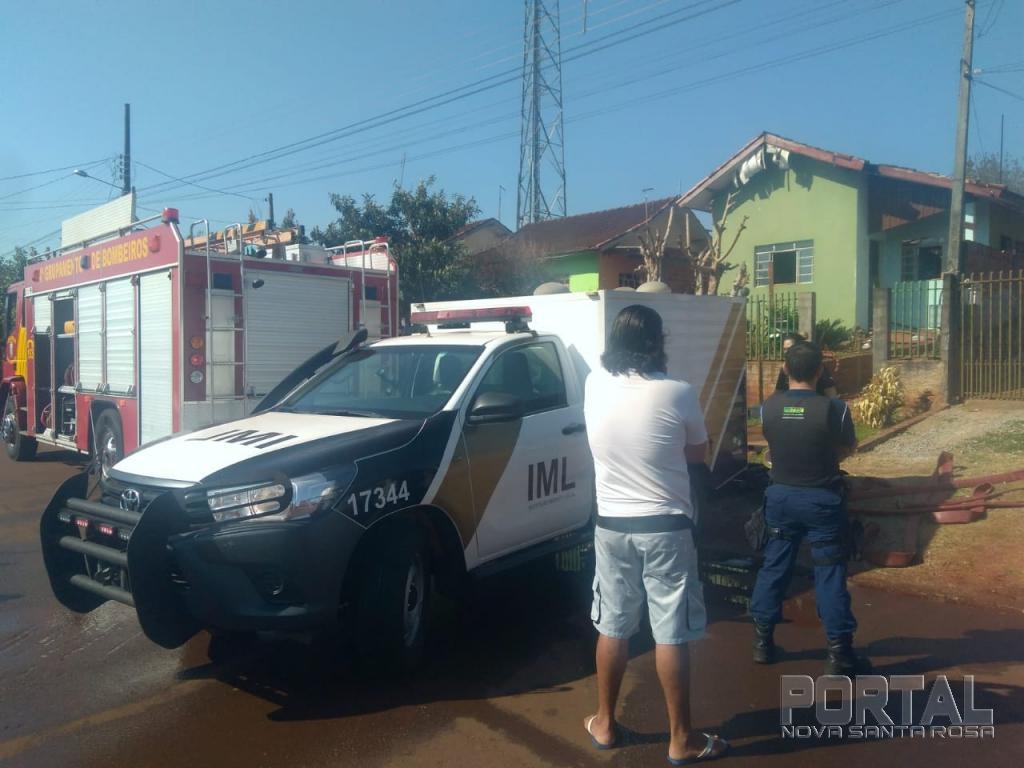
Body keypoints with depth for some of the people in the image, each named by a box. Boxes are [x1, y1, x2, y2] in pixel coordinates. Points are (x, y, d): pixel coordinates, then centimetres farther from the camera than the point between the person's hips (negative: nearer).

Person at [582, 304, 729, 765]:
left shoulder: (595, 386, -4)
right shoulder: (677, 394, -14)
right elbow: (698, 454, 2)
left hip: (611, 525, 4)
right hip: (666, 527, -3)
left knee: (612, 627, 16)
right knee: (671, 633, 6)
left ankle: (603, 723, 30)